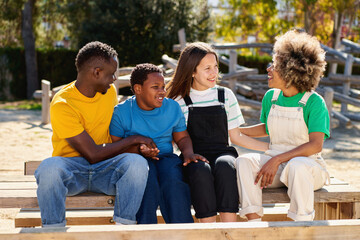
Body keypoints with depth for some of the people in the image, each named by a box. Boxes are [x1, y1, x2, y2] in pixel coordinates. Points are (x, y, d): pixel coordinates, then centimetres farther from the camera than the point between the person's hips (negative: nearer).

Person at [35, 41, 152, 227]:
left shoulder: (109, 91, 6)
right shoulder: (62, 105, -16)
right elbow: (93, 154, -18)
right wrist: (134, 139, -10)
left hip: (105, 170, 4)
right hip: (71, 167, -4)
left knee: (137, 162, -29)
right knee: (49, 168, -39)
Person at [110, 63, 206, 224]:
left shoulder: (172, 107, 9)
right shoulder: (121, 112, -1)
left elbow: (182, 138, 18)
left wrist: (188, 153, -5)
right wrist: (137, 151, -20)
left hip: (166, 158, 2)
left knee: (174, 180, -32)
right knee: (148, 180, -36)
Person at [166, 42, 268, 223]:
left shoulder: (225, 95, 14)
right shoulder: (179, 101, 8)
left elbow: (236, 137, 16)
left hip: (222, 154, 1)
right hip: (194, 159, -1)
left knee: (225, 165, -34)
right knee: (201, 171, -36)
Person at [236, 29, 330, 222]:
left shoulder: (314, 102, -11)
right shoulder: (270, 97, 7)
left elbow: (315, 145, -19)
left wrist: (277, 160, -25)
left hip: (308, 164, -5)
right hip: (275, 164, 5)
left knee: (297, 166, -39)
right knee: (244, 161, -23)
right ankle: (254, 221, -26)